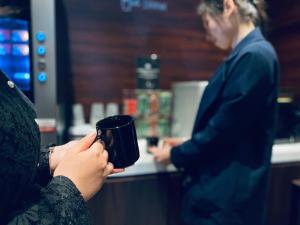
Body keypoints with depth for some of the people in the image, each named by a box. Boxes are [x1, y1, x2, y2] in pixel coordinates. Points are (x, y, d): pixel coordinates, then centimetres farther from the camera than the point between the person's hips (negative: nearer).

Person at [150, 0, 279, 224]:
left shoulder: (254, 56, -20)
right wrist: (188, 144, 11)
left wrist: (176, 155, -7)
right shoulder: (244, 55, 9)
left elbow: (224, 127, -21)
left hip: (227, 194, -8)